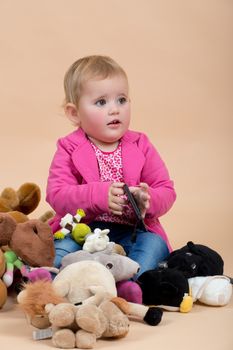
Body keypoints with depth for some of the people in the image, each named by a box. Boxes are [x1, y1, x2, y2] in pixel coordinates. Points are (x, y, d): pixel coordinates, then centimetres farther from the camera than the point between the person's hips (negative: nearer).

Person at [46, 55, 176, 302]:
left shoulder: (141, 146, 8)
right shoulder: (69, 150, 2)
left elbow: (166, 191, 5)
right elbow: (57, 195, -11)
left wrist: (148, 200, -21)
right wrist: (99, 195, -27)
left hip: (133, 231, 1)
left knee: (154, 245, -27)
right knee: (60, 251, -28)